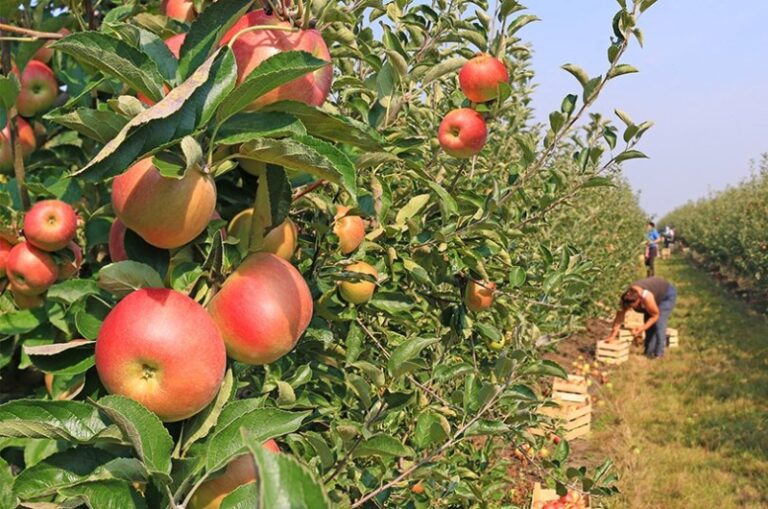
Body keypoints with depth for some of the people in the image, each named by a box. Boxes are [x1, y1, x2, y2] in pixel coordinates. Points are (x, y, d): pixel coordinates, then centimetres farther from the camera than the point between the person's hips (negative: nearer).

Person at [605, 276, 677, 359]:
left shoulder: (646, 298, -42)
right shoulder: (626, 298, -27)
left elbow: (655, 315, -25)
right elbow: (619, 317, -21)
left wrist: (642, 329, -30)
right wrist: (612, 335, -23)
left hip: (667, 294, -6)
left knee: (659, 323, -16)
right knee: (649, 325, 0)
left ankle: (659, 353, -9)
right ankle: (649, 352, 8)